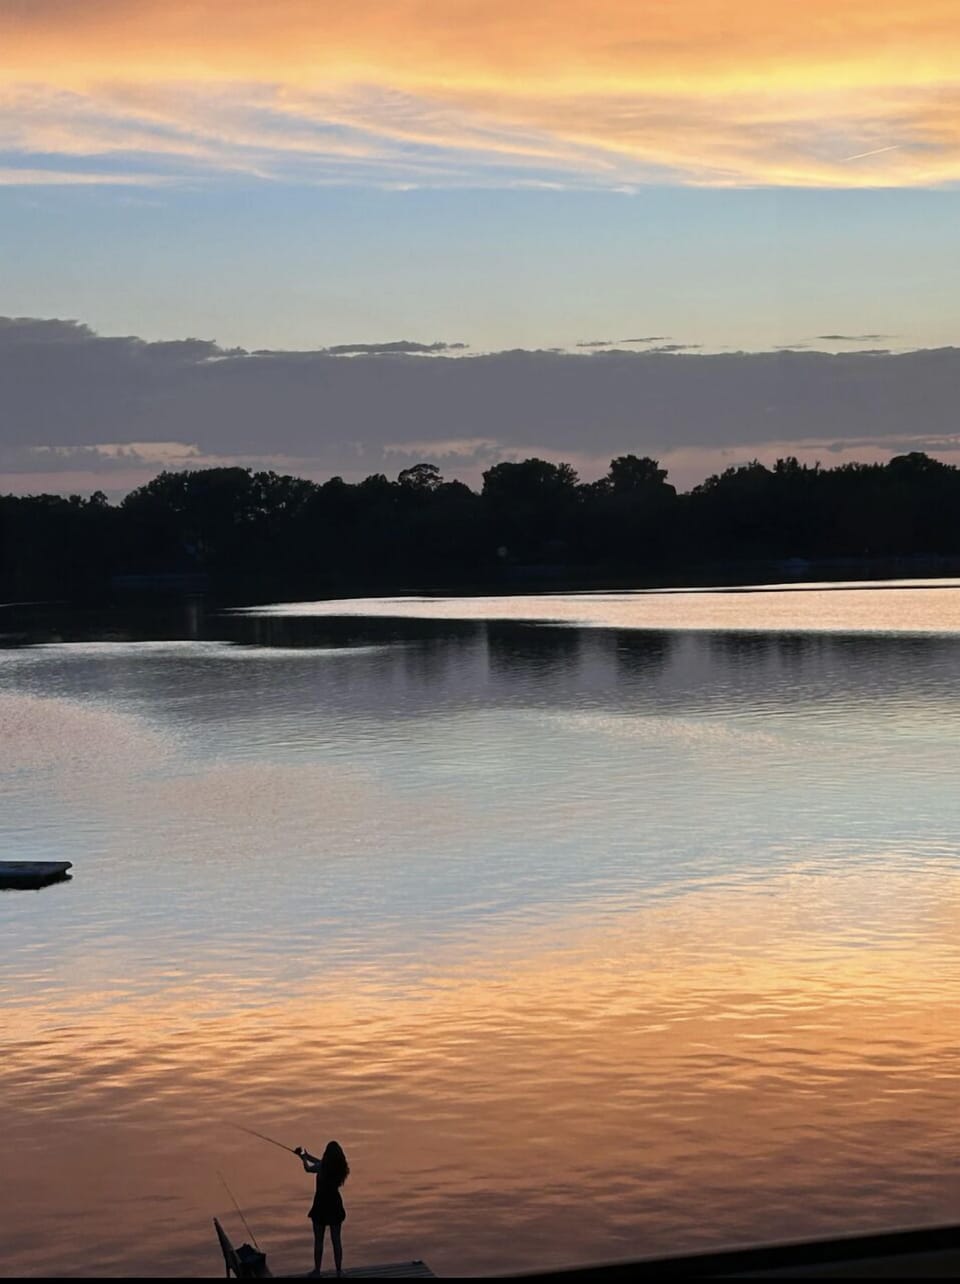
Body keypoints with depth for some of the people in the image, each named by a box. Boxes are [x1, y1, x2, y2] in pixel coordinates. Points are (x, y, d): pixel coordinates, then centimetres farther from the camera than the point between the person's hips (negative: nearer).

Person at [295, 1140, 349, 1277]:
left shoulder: (322, 1168, -20)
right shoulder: (340, 1168, -7)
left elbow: (308, 1168, -1)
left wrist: (304, 1157, 19)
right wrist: (307, 1155, 20)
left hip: (321, 1205, -3)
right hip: (335, 1205, 4)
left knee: (318, 1240, 9)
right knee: (336, 1240, 11)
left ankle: (317, 1270, 15)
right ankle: (339, 1270, 14)